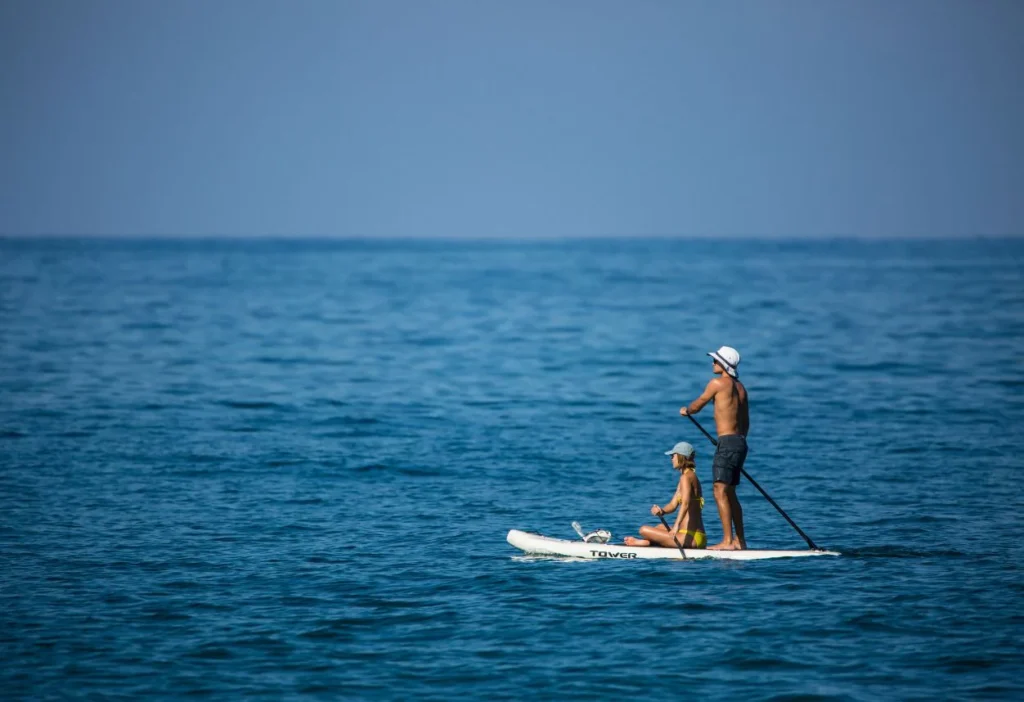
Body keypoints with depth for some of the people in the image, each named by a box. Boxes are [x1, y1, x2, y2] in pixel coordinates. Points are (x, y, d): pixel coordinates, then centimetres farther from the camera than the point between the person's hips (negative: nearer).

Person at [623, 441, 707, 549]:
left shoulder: (686, 477, -11)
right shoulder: (691, 476, 20)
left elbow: (685, 503, -27)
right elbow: (673, 505, 15)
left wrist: (676, 526, -39)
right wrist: (661, 511, -5)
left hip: (689, 538, -11)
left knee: (644, 530, -8)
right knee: (661, 527, 37)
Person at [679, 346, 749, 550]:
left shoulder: (718, 383, -9)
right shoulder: (740, 387, 15)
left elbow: (697, 405, 2)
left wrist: (686, 410, 23)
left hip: (727, 442, -9)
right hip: (740, 442, 9)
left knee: (720, 492, -9)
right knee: (730, 494, 15)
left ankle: (727, 541, -14)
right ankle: (739, 541, 17)